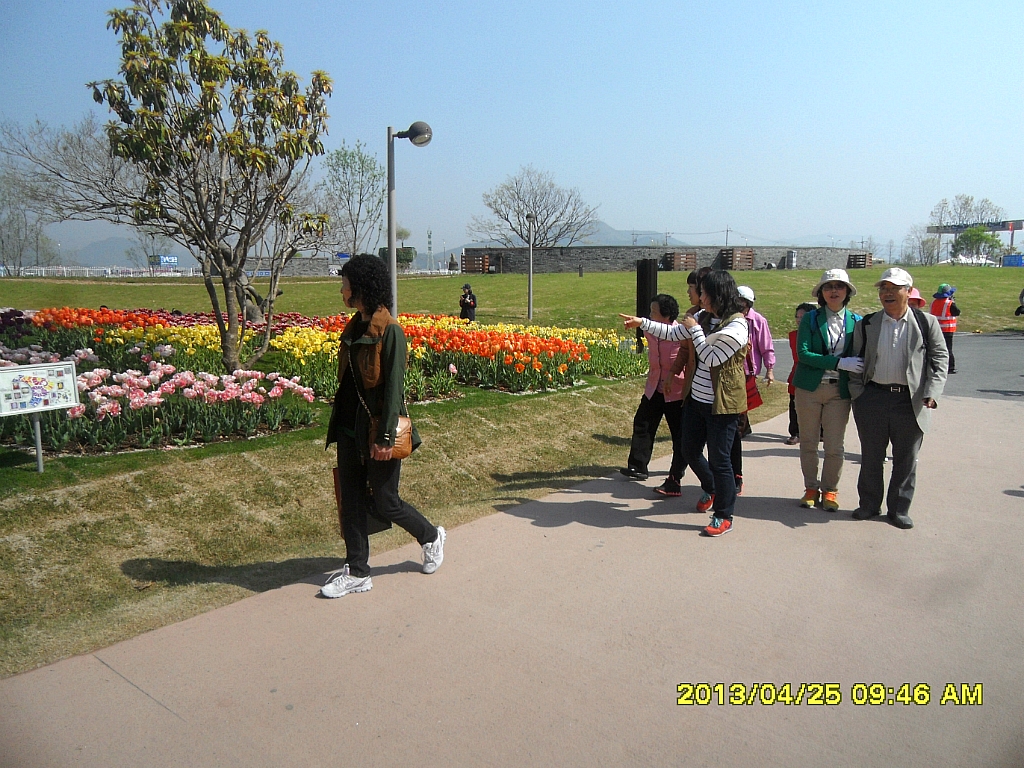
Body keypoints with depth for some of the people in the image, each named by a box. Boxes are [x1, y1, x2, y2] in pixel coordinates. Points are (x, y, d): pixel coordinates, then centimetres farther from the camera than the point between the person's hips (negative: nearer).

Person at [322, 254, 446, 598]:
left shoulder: (390, 331, -16)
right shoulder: (354, 327, 9)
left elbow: (394, 387, -18)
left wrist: (386, 438, -19)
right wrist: (338, 424, 15)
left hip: (376, 431, -8)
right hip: (349, 428, 8)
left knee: (385, 503, 5)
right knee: (350, 501, 9)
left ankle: (431, 537, 31)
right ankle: (357, 572, 21)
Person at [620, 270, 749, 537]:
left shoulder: (735, 327, -19)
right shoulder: (704, 317, 4)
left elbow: (711, 359, -22)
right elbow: (673, 333, 12)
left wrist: (694, 330, -15)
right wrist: (642, 323, 5)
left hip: (722, 404, -8)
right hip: (696, 399, 8)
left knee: (719, 460, -1)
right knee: (690, 450, 18)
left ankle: (724, 517, 14)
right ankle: (711, 490, 45)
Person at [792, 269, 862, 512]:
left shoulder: (856, 322, 4)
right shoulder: (810, 319, 0)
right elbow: (803, 354, -11)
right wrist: (838, 362, -20)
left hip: (840, 390, 1)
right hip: (809, 388, 0)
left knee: (835, 446, 2)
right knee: (808, 442, 9)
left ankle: (830, 490, 21)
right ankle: (811, 488, 24)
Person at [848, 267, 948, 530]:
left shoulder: (926, 323, 2)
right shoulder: (866, 324, 6)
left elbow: (940, 359, 1)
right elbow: (857, 361, 9)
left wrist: (932, 393, -11)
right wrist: (857, 394, -1)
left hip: (911, 401, -1)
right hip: (873, 398, 1)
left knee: (906, 459, 8)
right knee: (871, 456, 11)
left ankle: (899, 509, 21)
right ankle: (870, 504, 25)